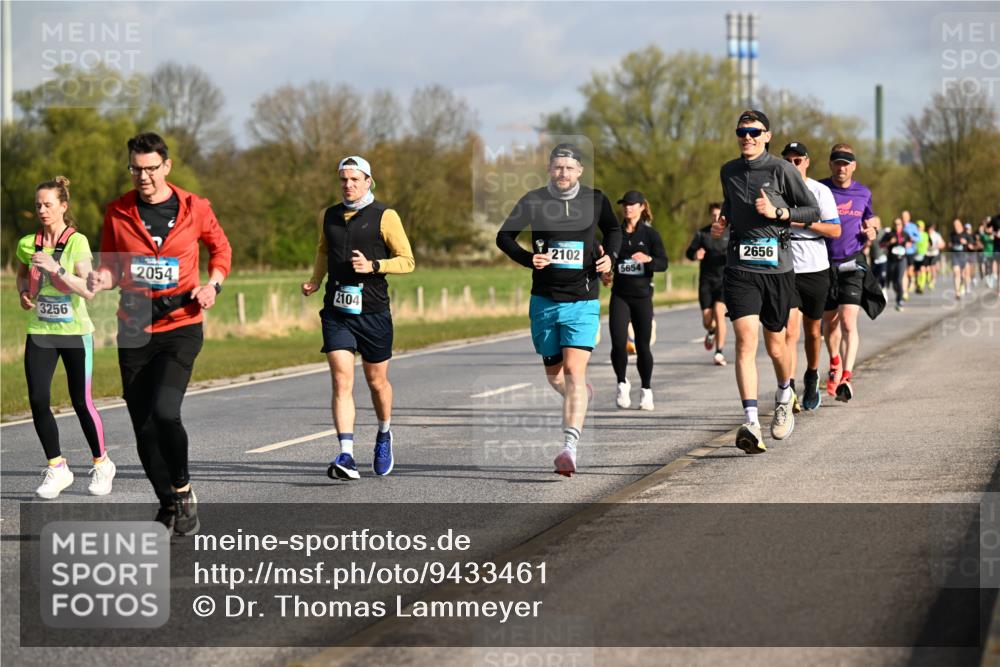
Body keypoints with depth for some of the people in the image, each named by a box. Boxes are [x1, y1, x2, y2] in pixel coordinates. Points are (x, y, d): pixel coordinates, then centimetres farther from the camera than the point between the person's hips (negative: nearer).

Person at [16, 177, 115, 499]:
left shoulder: (77, 242, -11)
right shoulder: (27, 244, 3)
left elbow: (89, 290, -21)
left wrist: (56, 268, -30)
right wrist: (24, 292, 4)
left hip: (75, 331, -4)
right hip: (40, 332, 4)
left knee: (81, 402, 0)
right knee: (38, 399, -8)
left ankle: (101, 464, 21)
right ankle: (56, 468, 5)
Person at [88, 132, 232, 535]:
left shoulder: (194, 208, -1)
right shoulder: (117, 213, 2)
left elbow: (221, 248, 15)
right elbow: (111, 266, 11)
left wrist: (213, 284, -2)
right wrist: (102, 279, -12)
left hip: (181, 325, -3)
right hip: (134, 330, 3)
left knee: (164, 412, -21)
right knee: (143, 425, 3)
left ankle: (183, 490, 2)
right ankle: (169, 506, 20)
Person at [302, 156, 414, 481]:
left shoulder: (385, 216, -2)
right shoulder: (327, 217, 10)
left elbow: (407, 261, -3)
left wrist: (373, 266, -17)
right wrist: (315, 281, 13)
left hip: (373, 312, -2)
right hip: (336, 312, 2)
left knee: (377, 381, 11)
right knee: (342, 381, -12)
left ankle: (384, 435, 41)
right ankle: (346, 456, -21)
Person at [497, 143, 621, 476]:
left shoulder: (595, 200, 1)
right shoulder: (533, 201, -1)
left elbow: (613, 231, 19)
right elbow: (504, 236, 5)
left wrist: (610, 256, -1)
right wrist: (529, 259, -13)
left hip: (583, 302, -2)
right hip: (545, 301, 2)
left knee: (574, 372, -16)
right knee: (554, 374, 13)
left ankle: (570, 448, -23)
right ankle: (578, 398, 48)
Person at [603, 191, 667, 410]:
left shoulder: (650, 234, 0)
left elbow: (663, 263, -8)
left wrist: (649, 259, -29)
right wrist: (604, 274, -4)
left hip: (642, 295, -1)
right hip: (620, 295, 1)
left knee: (643, 345, 3)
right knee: (618, 343, -14)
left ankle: (646, 390, 20)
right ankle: (622, 384, 8)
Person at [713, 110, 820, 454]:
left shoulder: (781, 170, -3)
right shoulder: (728, 171, 11)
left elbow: (813, 211, 1)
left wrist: (777, 212, -13)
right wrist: (721, 223, 10)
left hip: (777, 267, -2)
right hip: (740, 267, 2)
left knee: (775, 344, 10)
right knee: (745, 339, -16)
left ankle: (784, 396, 44)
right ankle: (751, 424, -24)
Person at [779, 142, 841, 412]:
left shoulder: (820, 191, -1)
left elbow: (835, 230, -6)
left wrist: (804, 222, -16)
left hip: (816, 270, 0)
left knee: (813, 331, 13)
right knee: (789, 331, -15)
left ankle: (812, 377, 38)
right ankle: (788, 390, -20)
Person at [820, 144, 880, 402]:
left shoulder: (863, 193, 7)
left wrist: (872, 230, 3)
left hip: (852, 264, -1)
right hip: (824, 264, 1)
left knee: (848, 322, -16)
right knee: (829, 322, 14)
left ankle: (845, 377, -24)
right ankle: (835, 364, 39)